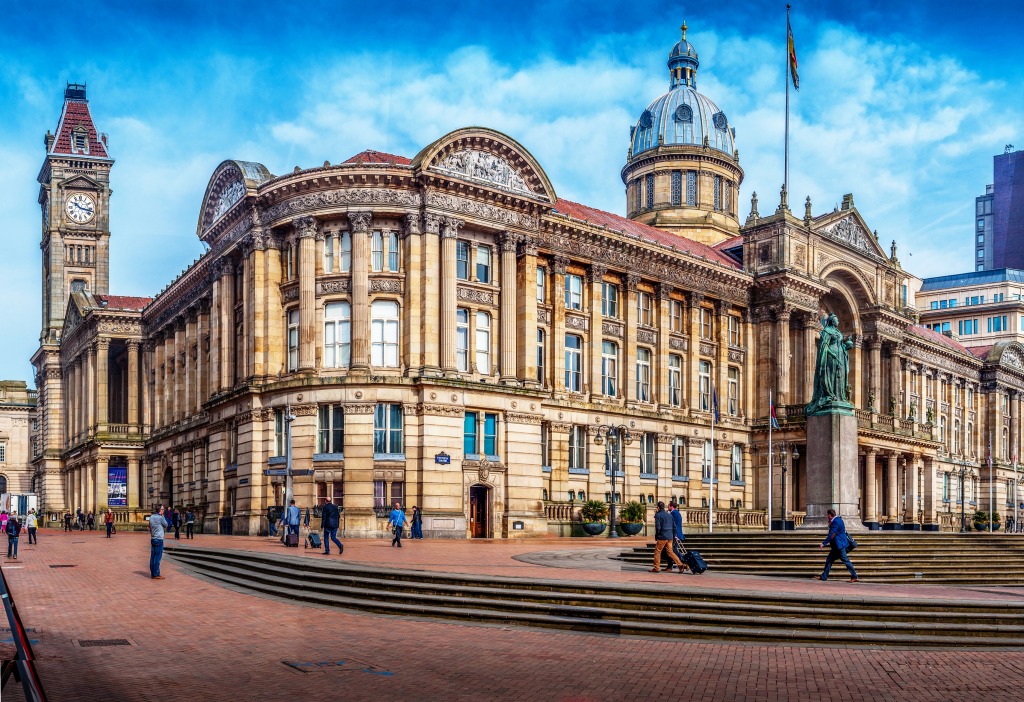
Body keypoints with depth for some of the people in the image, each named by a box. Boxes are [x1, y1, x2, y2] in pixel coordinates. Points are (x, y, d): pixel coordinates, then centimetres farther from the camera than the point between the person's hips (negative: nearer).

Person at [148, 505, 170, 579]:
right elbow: (166, 525, 1)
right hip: (159, 539, -8)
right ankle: (156, 574, -3)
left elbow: (150, 528, 15)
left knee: (152, 557, 9)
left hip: (152, 539, 8)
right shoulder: (160, 518, -14)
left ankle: (152, 574, 14)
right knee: (157, 557, -4)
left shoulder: (151, 517, 8)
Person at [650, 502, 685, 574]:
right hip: (670, 537, 7)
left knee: (657, 552, 4)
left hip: (662, 537, -7)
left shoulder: (658, 515, -7)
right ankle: (680, 565, 0)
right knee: (670, 552, 11)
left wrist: (656, 537, -2)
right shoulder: (669, 515, 14)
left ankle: (656, 568, 6)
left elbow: (658, 527, -13)